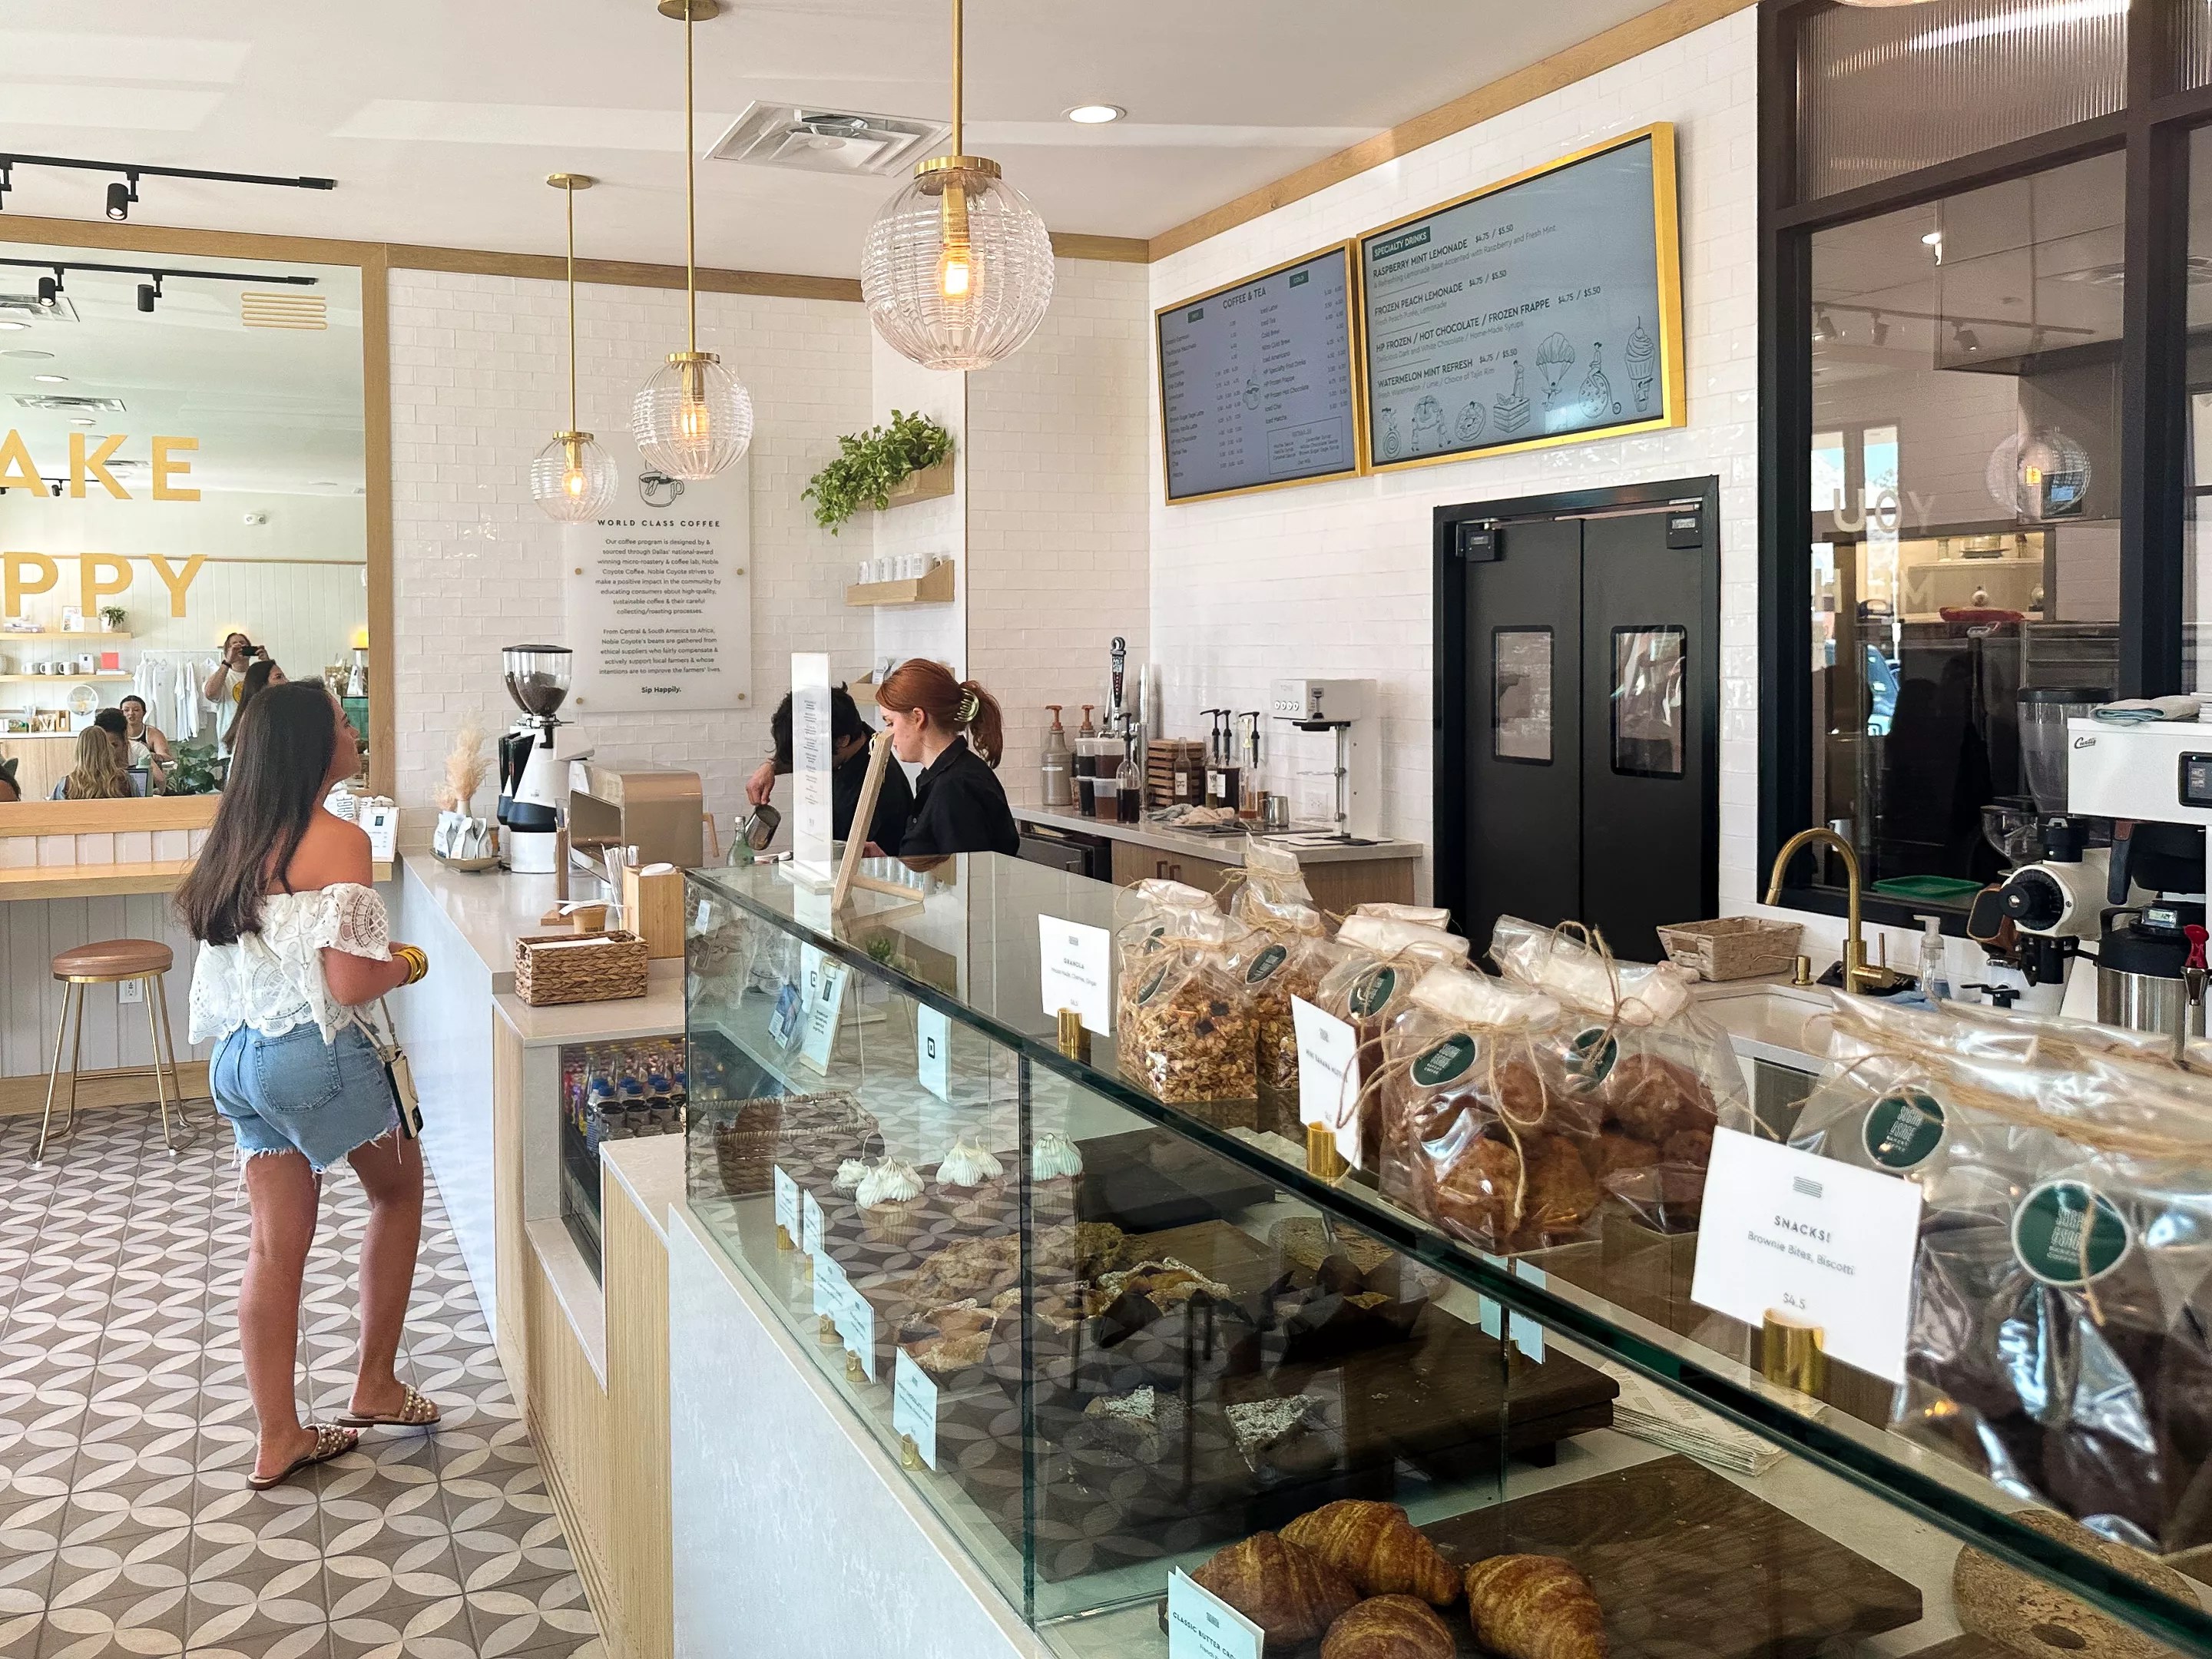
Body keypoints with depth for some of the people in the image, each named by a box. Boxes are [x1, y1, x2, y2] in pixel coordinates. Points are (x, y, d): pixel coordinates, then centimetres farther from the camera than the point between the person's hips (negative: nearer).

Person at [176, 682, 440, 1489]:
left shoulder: (235, 836, 8)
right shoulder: (338, 841, -16)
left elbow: (239, 953, 14)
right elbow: (351, 981, -21)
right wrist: (407, 963, -1)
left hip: (238, 1057, 7)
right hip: (317, 1057, -7)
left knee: (275, 1245, 12)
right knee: (399, 1187, 17)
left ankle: (279, 1439, 20)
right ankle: (375, 1384, 24)